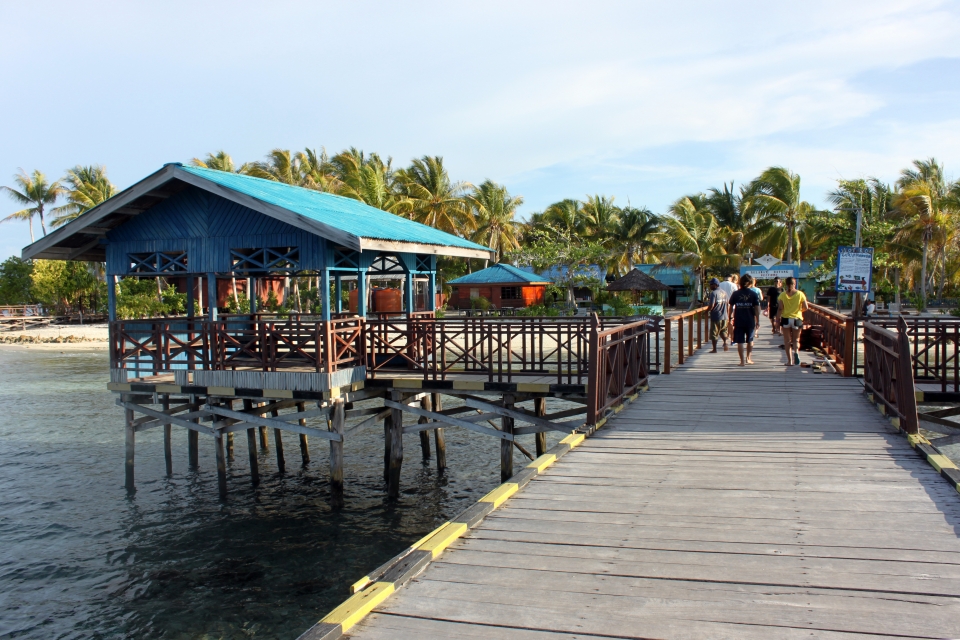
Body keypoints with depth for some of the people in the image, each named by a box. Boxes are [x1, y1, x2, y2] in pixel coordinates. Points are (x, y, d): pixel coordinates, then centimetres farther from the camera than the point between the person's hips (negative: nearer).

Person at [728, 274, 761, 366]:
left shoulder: (735, 294, -1)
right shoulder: (754, 295, -3)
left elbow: (731, 307, 4)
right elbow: (757, 308, -5)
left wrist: (730, 317, 17)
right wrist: (757, 321, -1)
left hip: (738, 321, -1)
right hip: (750, 321, 1)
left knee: (740, 341, 1)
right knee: (750, 340, 20)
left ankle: (742, 361, -2)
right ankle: (748, 358, 27)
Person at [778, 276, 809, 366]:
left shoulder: (782, 295, -4)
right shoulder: (800, 294, -2)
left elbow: (780, 308, -9)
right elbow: (805, 307, -5)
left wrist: (778, 320, -4)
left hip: (785, 319, 0)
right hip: (797, 319, 0)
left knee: (787, 341, 7)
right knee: (796, 340, 12)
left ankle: (790, 360, 6)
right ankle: (796, 352, -18)